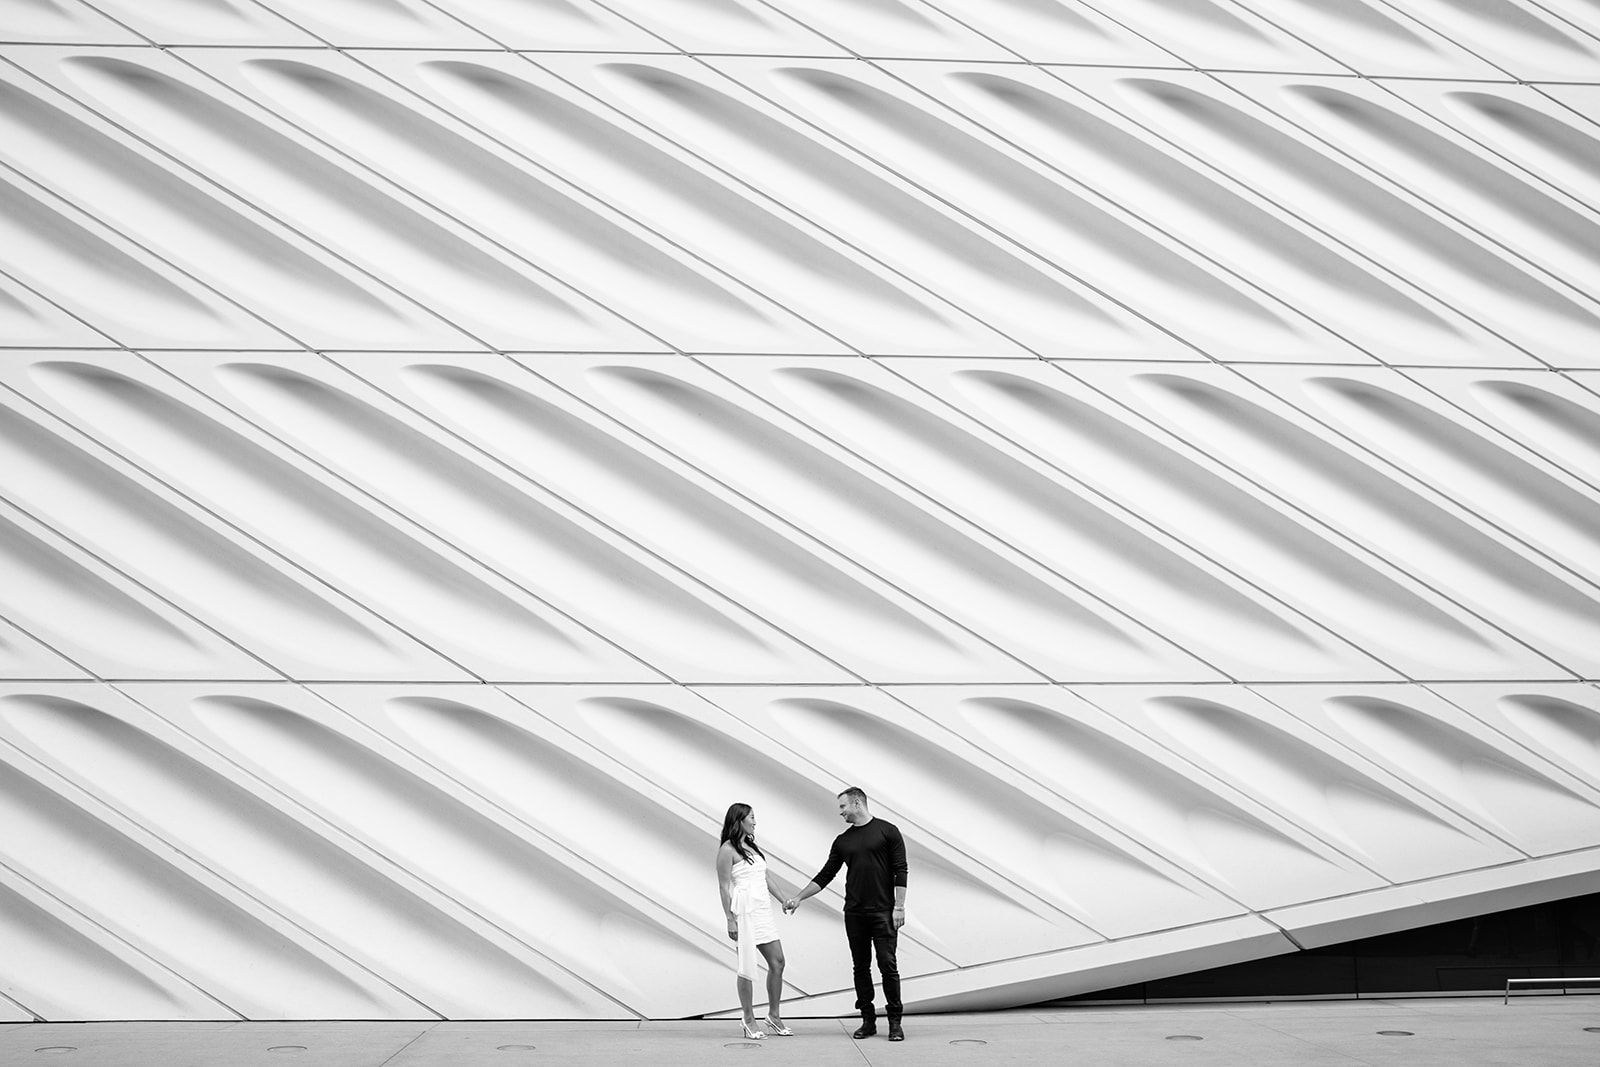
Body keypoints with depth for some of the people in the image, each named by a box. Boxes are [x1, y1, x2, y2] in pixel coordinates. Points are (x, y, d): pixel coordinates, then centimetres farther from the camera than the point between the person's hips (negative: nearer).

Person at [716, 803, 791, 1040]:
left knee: (777, 961, 6)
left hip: (763, 909, 8)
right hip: (744, 910, -8)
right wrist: (730, 920, -14)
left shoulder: (753, 846, 17)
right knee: (747, 966, -3)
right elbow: (724, 886, -10)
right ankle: (749, 1022, 5)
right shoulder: (727, 850, -7)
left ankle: (774, 1016, 16)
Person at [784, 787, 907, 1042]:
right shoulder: (843, 841, 12)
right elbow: (825, 876, 14)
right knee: (861, 968, 5)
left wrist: (899, 906, -11)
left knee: (888, 965, -6)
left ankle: (895, 1022, 0)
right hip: (854, 914, 5)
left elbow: (900, 871, -5)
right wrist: (798, 898, 8)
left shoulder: (887, 831, -2)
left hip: (883, 913, -5)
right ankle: (868, 1020, 12)